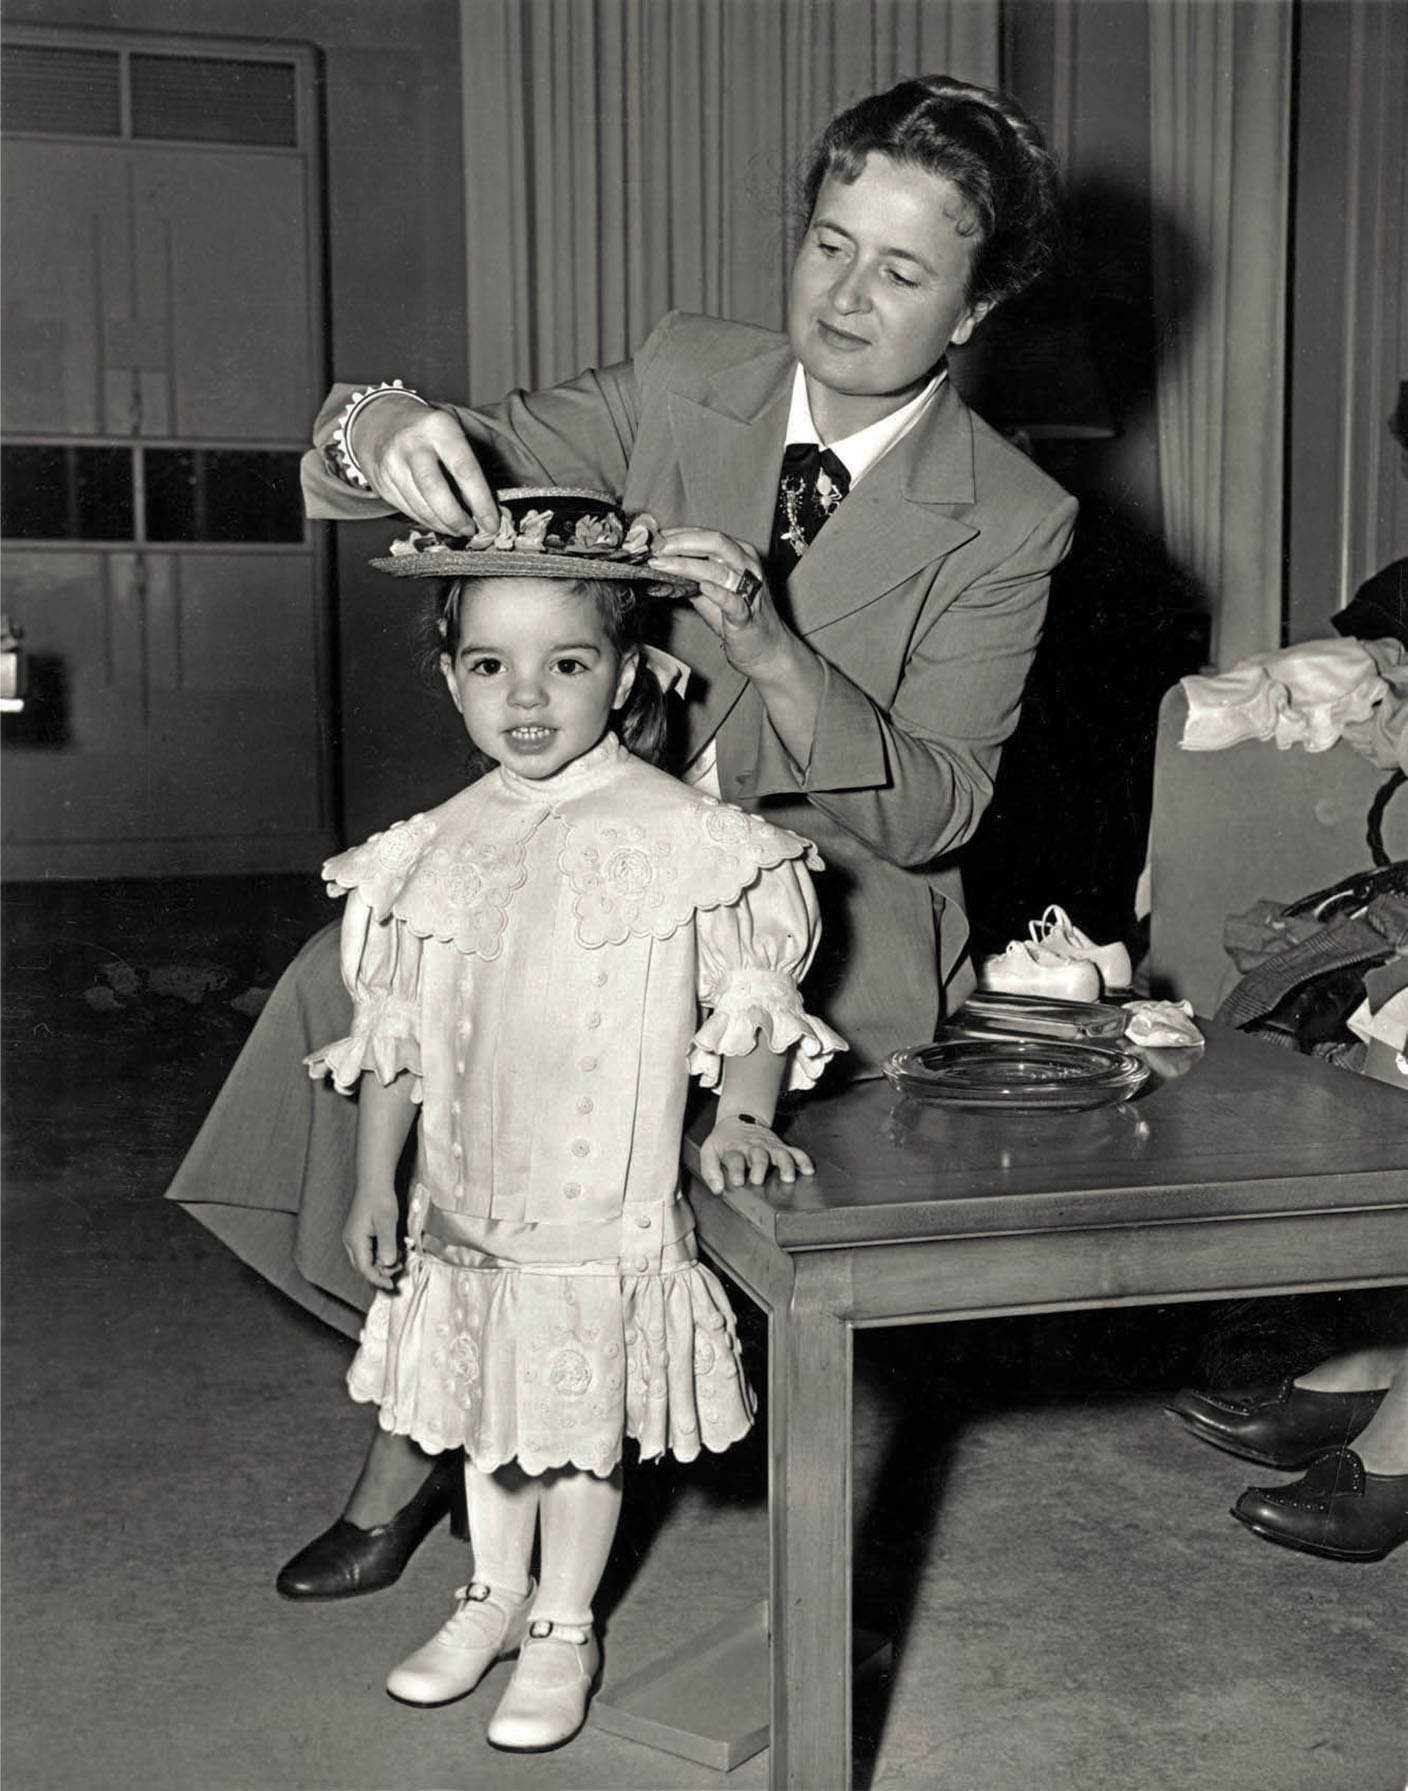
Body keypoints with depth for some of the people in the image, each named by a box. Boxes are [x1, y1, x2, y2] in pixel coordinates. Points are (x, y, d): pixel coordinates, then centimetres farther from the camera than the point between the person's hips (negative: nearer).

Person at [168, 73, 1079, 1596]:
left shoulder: (1009, 523, -8)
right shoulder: (684, 378, 1)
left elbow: (933, 812, -13)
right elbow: (480, 459, -1)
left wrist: (770, 645, -30)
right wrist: (382, 429, -27)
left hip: (831, 914, -4)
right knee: (355, 982, -21)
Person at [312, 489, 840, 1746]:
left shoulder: (682, 837, -11)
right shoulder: (434, 852, 1)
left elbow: (751, 997, -4)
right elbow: (393, 1035, 7)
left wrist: (742, 1118, -18)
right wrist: (373, 1184, 7)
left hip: (609, 1208, -4)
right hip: (466, 1206, 4)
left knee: (584, 1424, 10)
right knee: (487, 1411, 20)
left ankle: (564, 1629, 31)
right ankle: (494, 1598, 41)